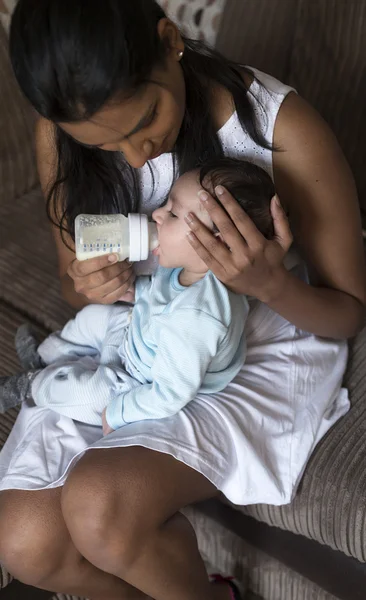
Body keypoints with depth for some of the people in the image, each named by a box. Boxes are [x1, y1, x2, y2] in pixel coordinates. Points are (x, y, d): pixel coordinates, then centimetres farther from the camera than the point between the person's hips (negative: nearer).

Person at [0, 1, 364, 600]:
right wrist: (85, 288, -19)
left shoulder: (283, 130, -23)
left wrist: (272, 285, -32)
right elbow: (72, 277, 6)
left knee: (99, 506, -27)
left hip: (264, 353, -3)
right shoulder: (60, 135, -10)